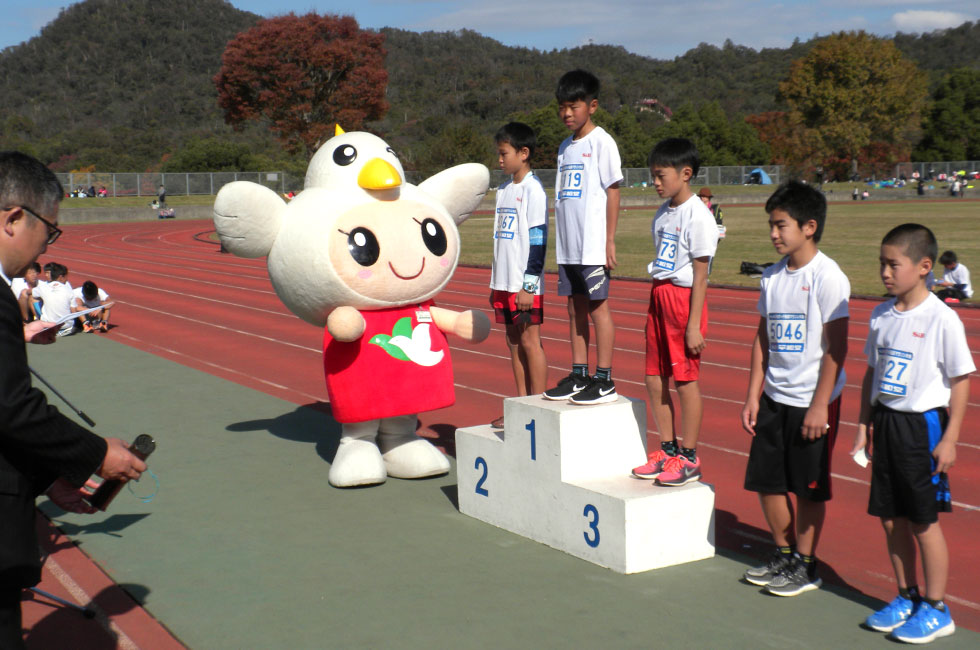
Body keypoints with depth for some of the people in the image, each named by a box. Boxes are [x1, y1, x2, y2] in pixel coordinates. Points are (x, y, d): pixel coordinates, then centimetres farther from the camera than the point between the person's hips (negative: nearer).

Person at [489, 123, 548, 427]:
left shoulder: (532, 189, -10)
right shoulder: (504, 190, 15)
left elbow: (538, 240, -15)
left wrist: (528, 285, -18)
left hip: (525, 285, -8)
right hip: (505, 284, 8)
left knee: (529, 341, -5)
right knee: (514, 342, 10)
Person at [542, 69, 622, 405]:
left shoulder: (602, 142, -5)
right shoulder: (566, 146, 16)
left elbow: (612, 191, -8)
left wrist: (609, 241, -12)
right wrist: (561, 244, 14)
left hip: (593, 246, -7)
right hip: (568, 246, 7)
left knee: (598, 306, -3)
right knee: (575, 308, 10)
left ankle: (604, 380, 3)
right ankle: (578, 375, 18)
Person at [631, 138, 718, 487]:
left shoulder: (697, 215, -13)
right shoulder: (663, 212, 12)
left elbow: (700, 274, -14)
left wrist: (694, 325, -15)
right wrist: (657, 298, 14)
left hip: (684, 298, -8)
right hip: (659, 296, 8)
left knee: (686, 379, -1)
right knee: (655, 379, 10)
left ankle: (689, 458, 9)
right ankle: (667, 450, 23)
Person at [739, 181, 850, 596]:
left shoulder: (827, 277, -13)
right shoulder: (773, 276, 7)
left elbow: (836, 347, -15)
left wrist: (820, 406, -16)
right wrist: (753, 396, 9)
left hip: (813, 401, -7)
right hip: (774, 398, 7)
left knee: (808, 487, 4)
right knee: (766, 479, 12)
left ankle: (805, 566, 19)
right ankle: (783, 555, 30)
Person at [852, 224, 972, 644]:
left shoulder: (942, 319, -13)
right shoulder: (881, 315, 4)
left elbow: (961, 380, -9)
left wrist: (950, 439, -11)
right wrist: (864, 426, 11)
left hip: (922, 424, -6)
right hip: (886, 421, 6)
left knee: (924, 521, 2)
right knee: (890, 518, 12)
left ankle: (936, 610, 16)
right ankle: (906, 597, 29)